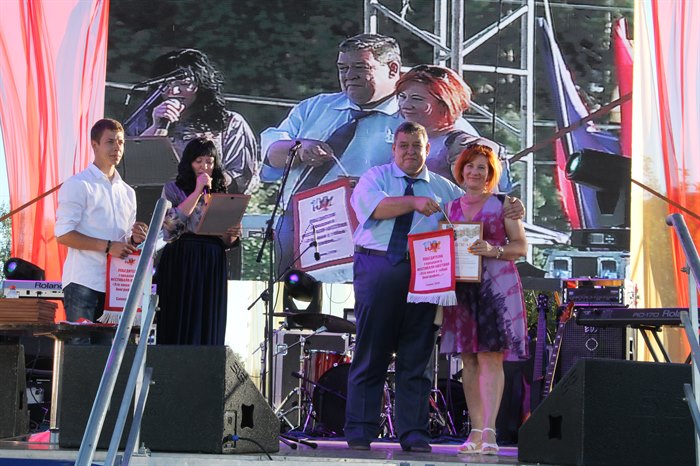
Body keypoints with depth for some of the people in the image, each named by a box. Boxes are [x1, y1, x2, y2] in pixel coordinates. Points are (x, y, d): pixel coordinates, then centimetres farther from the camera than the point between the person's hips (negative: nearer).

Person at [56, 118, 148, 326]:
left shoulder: (127, 192, 21)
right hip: (83, 284, -6)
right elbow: (63, 235, -10)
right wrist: (108, 246, -16)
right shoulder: (78, 185, -1)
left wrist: (135, 239, 3)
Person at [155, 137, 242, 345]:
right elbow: (172, 222, -13)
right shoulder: (174, 189, 6)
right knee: (180, 326, -6)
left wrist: (232, 235, -5)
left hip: (213, 267, 4)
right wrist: (197, 191, -9)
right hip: (181, 265, -4)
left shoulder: (220, 193, 16)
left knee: (209, 328, 1)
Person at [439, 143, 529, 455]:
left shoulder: (502, 204, 5)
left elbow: (521, 246, 1)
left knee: (490, 356, -11)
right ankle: (476, 432, 6)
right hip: (461, 286, 4)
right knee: (468, 359, 2)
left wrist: (493, 250, -16)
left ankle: (489, 431, -16)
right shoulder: (451, 208, 16)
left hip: (496, 286, -4)